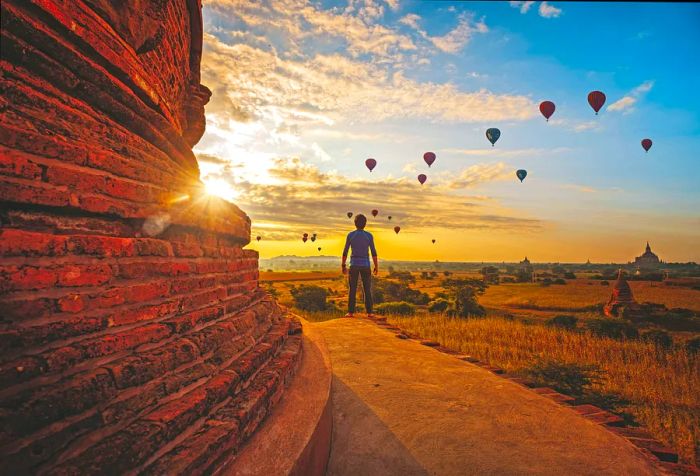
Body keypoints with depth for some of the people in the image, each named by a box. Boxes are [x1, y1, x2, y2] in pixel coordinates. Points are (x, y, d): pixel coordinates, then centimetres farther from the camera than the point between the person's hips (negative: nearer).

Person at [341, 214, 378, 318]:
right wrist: (376, 266, 4)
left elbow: (345, 252, -2)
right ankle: (369, 312, 5)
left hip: (354, 264, 0)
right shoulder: (369, 235, -4)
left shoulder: (350, 235, -3)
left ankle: (351, 312, 4)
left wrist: (343, 266, 6)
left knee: (352, 289, 6)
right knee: (367, 289, 7)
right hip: (365, 265, 0)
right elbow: (374, 253, -4)